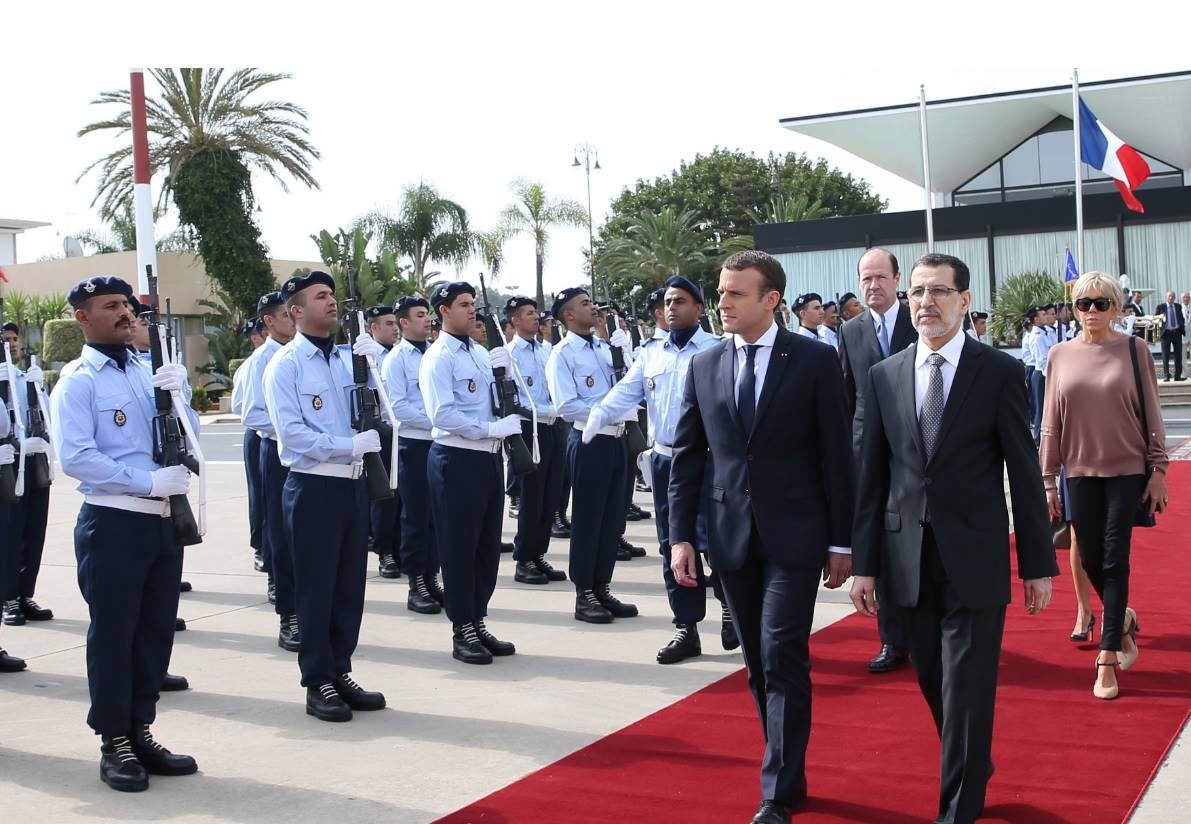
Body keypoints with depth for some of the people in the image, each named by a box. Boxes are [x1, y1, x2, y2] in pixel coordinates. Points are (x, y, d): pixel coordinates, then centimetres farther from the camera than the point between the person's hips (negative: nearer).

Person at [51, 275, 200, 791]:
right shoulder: (78, 380, -8)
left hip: (163, 520, 7)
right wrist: (149, 481, -22)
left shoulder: (147, 371, 13)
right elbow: (75, 458, -19)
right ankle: (114, 743, 12)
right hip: (112, 524, -7)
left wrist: (177, 395, -6)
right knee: (113, 633, 1)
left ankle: (140, 730, 23)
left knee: (157, 629, 11)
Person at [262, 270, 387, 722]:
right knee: (316, 587, 2)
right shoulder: (286, 364, -8)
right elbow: (291, 432, -16)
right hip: (313, 488, -6)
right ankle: (318, 684, 12)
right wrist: (349, 446, -21)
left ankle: (340, 672, 24)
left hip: (352, 483, 6)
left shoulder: (348, 358, 10)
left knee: (350, 585, 12)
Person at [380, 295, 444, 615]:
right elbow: (398, 407, -14)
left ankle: (431, 578, 20)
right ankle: (416, 586, 8)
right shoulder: (395, 359, -6)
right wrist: (435, 421, -18)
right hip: (413, 444, -5)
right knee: (416, 517, 1)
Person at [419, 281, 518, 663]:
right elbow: (443, 414, -21)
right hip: (457, 459, -8)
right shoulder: (439, 357, -10)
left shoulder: (481, 352, 13)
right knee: (459, 546, 0)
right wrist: (492, 428, -20)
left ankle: (478, 623, 24)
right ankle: (462, 631, 10)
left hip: (488, 457, 8)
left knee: (488, 545, 13)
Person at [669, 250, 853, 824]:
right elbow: (686, 458, 7)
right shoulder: (704, 366, 6)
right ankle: (789, 771, 26)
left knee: (783, 661, -7)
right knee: (759, 666, 11)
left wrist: (841, 541, -4)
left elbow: (837, 454, -4)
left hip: (794, 536, -4)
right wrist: (681, 536, 0)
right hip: (731, 537, 4)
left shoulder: (815, 360, -5)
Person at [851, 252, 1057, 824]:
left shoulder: (1000, 373, -3)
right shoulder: (884, 377, 5)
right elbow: (872, 476, 7)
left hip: (975, 559, -3)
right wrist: (864, 563, 4)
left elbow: (1023, 473, -2)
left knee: (966, 689, -1)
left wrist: (1039, 563, -2)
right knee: (934, 684, 14)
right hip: (908, 558, 3)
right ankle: (974, 771, 38)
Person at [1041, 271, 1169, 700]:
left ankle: (1107, 660, 3)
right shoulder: (1061, 355, 3)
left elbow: (1150, 412, -1)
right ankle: (1123, 620, 36)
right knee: (1090, 560, 7)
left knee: (1114, 561, -4)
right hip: (1080, 471, 3)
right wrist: (1047, 478, 4)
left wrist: (1158, 470, -4)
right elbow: (1051, 421, 5)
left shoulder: (1133, 350, -3)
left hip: (1127, 470, -2)